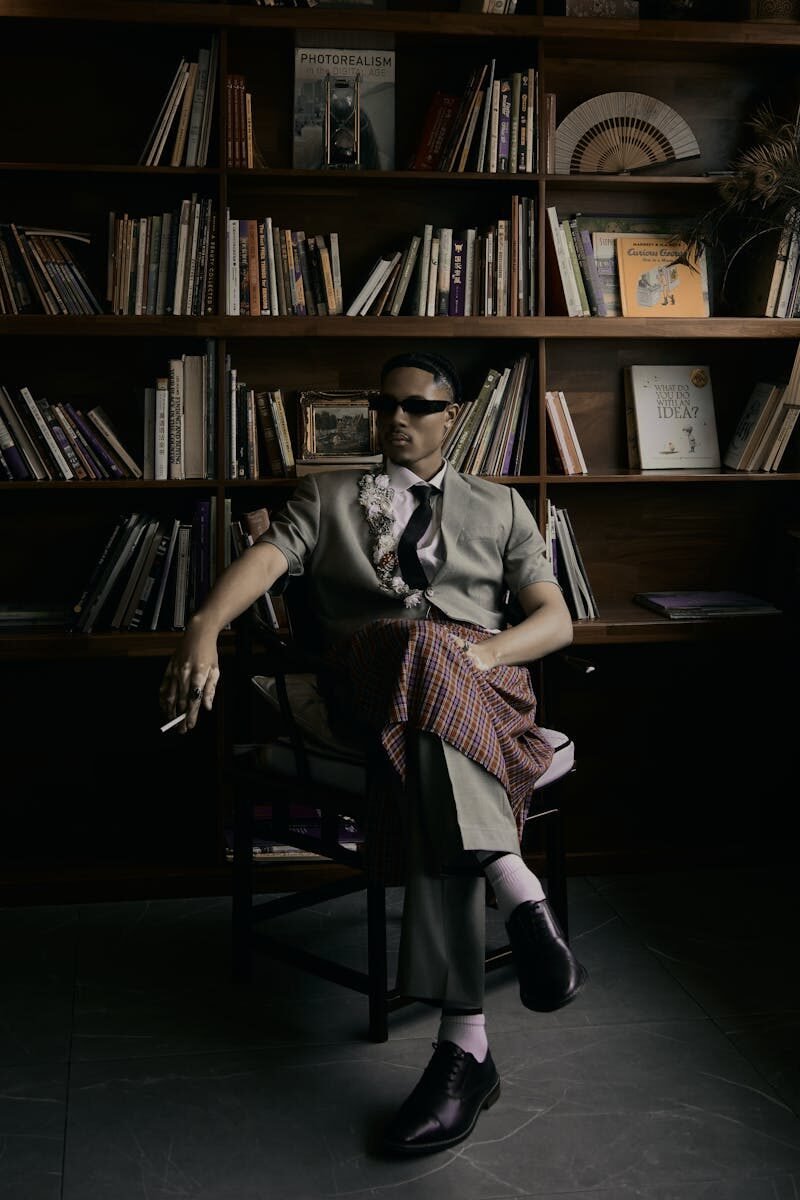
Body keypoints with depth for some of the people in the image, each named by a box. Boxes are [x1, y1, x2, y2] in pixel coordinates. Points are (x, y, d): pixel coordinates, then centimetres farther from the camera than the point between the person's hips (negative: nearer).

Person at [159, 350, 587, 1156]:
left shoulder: (499, 508, 26)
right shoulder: (326, 496, 24)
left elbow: (555, 621, 15)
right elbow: (264, 559, 3)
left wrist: (482, 651, -7)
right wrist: (203, 631, -20)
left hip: (481, 682, 0)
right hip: (367, 678, 0)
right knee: (424, 648, -39)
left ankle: (464, 1043, -43)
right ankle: (518, 892, -46)